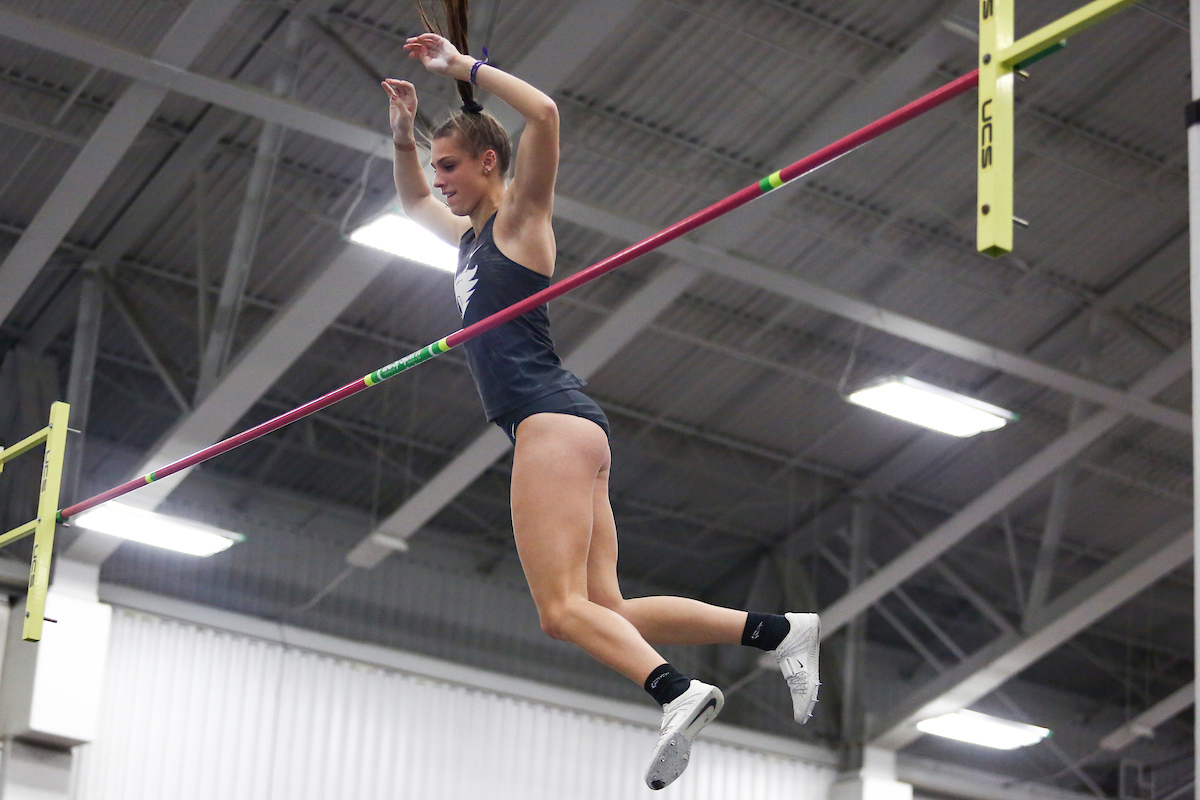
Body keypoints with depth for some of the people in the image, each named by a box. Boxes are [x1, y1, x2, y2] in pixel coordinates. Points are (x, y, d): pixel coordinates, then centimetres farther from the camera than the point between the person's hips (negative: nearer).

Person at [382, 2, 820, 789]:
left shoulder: (520, 218, 4)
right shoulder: (472, 236, 26)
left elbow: (545, 115, -12)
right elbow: (412, 200, 44)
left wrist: (464, 66, -5)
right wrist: (403, 132, 26)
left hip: (554, 418, -9)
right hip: (556, 428, 9)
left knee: (563, 608, -22)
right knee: (606, 611, -2)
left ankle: (678, 692, -37)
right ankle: (781, 631, -7)